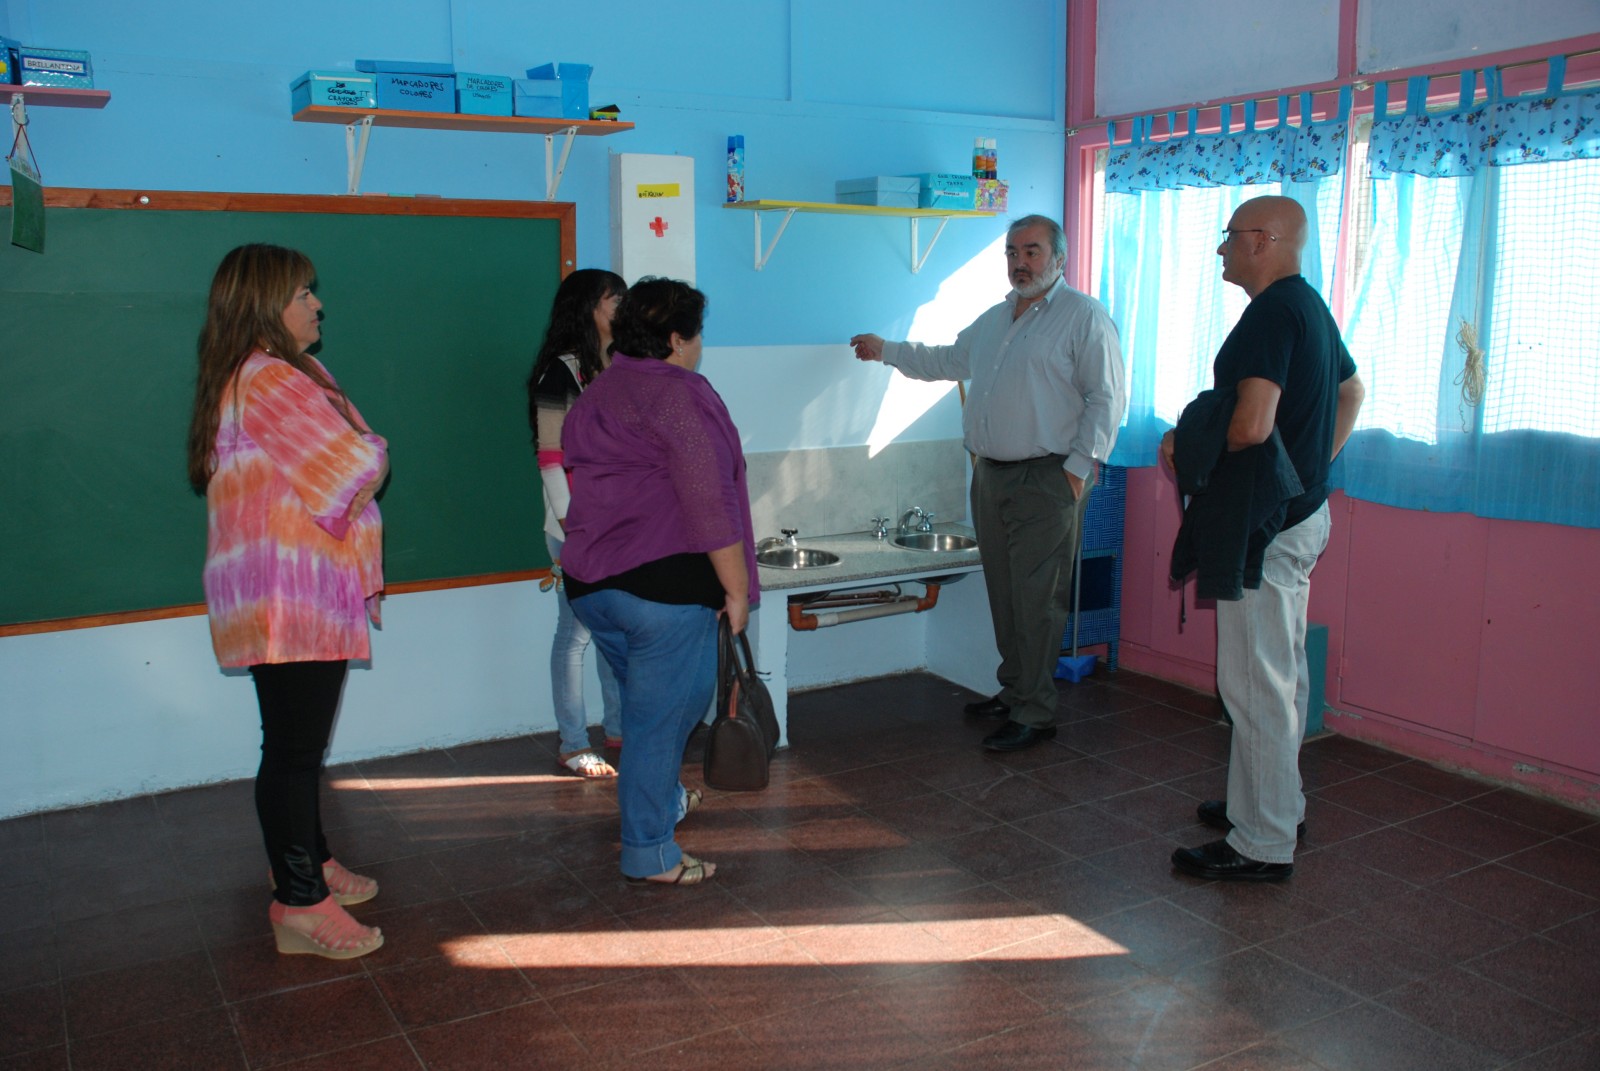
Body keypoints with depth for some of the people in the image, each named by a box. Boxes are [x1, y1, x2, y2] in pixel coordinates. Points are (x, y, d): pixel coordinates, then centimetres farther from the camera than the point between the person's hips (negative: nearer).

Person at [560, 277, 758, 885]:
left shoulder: (592, 397, 16)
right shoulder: (678, 395, -11)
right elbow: (710, 504, -16)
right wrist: (736, 589, -11)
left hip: (589, 583, 9)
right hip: (665, 581, -9)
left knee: (650, 704, 25)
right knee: (660, 716, 2)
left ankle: (664, 800, 42)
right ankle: (649, 853, 11)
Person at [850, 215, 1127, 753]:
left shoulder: (1083, 315, -6)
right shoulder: (993, 319, 18)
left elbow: (1107, 397, -11)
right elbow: (948, 360, 34)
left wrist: (1079, 466, -16)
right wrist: (887, 351, 35)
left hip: (1047, 481, -7)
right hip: (990, 476, 8)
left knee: (1036, 601, -6)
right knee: (1004, 595, 13)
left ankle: (1035, 714, 2)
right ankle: (1013, 691, 25)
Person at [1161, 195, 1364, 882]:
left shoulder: (1271, 312, -18)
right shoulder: (1309, 306, 15)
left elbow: (1251, 425, -29)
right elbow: (1352, 394, 28)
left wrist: (1187, 446, -11)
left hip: (1264, 526, -11)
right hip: (1302, 510, 11)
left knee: (1255, 682, -4)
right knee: (1283, 673, 19)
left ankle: (1262, 845, 4)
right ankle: (1277, 804, 32)